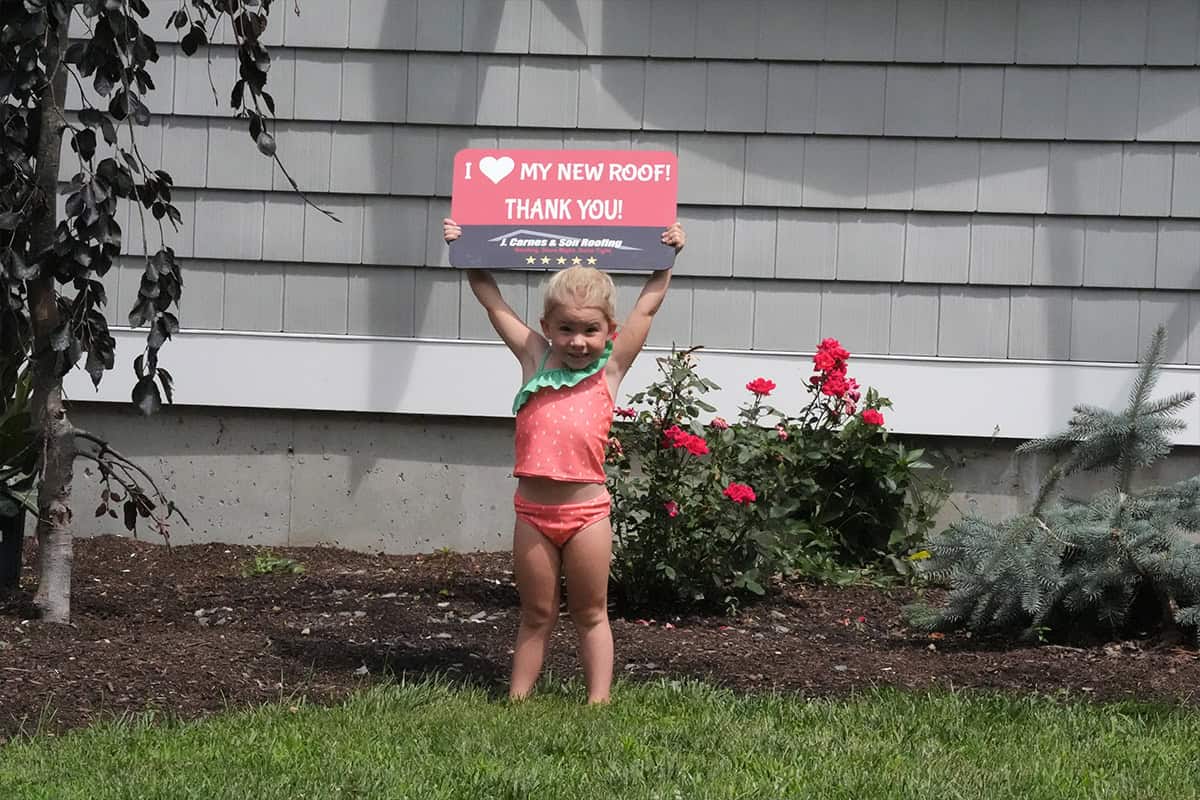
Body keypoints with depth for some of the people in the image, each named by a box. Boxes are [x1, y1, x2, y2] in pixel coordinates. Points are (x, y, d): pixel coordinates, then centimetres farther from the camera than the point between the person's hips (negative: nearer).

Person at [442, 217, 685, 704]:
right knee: (535, 616, 12)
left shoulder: (610, 368, 3)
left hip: (586, 510, -1)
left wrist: (667, 257, 9)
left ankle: (598, 704, 11)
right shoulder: (535, 358, 7)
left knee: (590, 615, 9)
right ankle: (517, 700, 16)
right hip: (533, 511, 2)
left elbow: (648, 304, 10)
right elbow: (491, 298, 11)